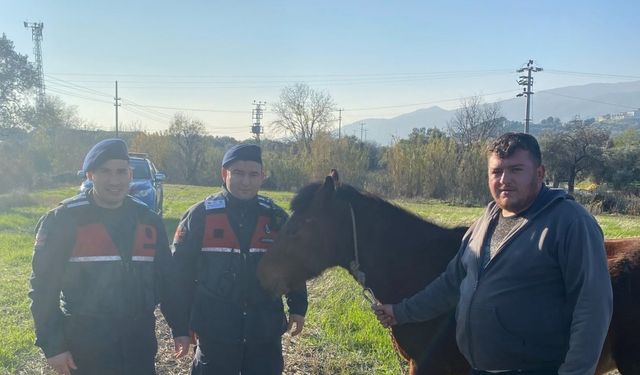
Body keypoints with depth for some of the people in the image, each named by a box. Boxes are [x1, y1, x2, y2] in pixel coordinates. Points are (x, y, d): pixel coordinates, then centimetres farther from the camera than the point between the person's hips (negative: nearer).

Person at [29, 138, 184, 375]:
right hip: (85, 346, -4)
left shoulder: (148, 220, 5)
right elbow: (43, 288, -6)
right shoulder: (63, 221, -7)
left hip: (140, 343, 4)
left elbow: (165, 279, 12)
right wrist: (52, 346, -9)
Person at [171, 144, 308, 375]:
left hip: (265, 330, 2)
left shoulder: (276, 218, 2)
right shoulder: (200, 216, -6)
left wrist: (298, 307, 10)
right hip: (215, 330, -2)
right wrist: (183, 321, 0)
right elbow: (181, 270, -1)